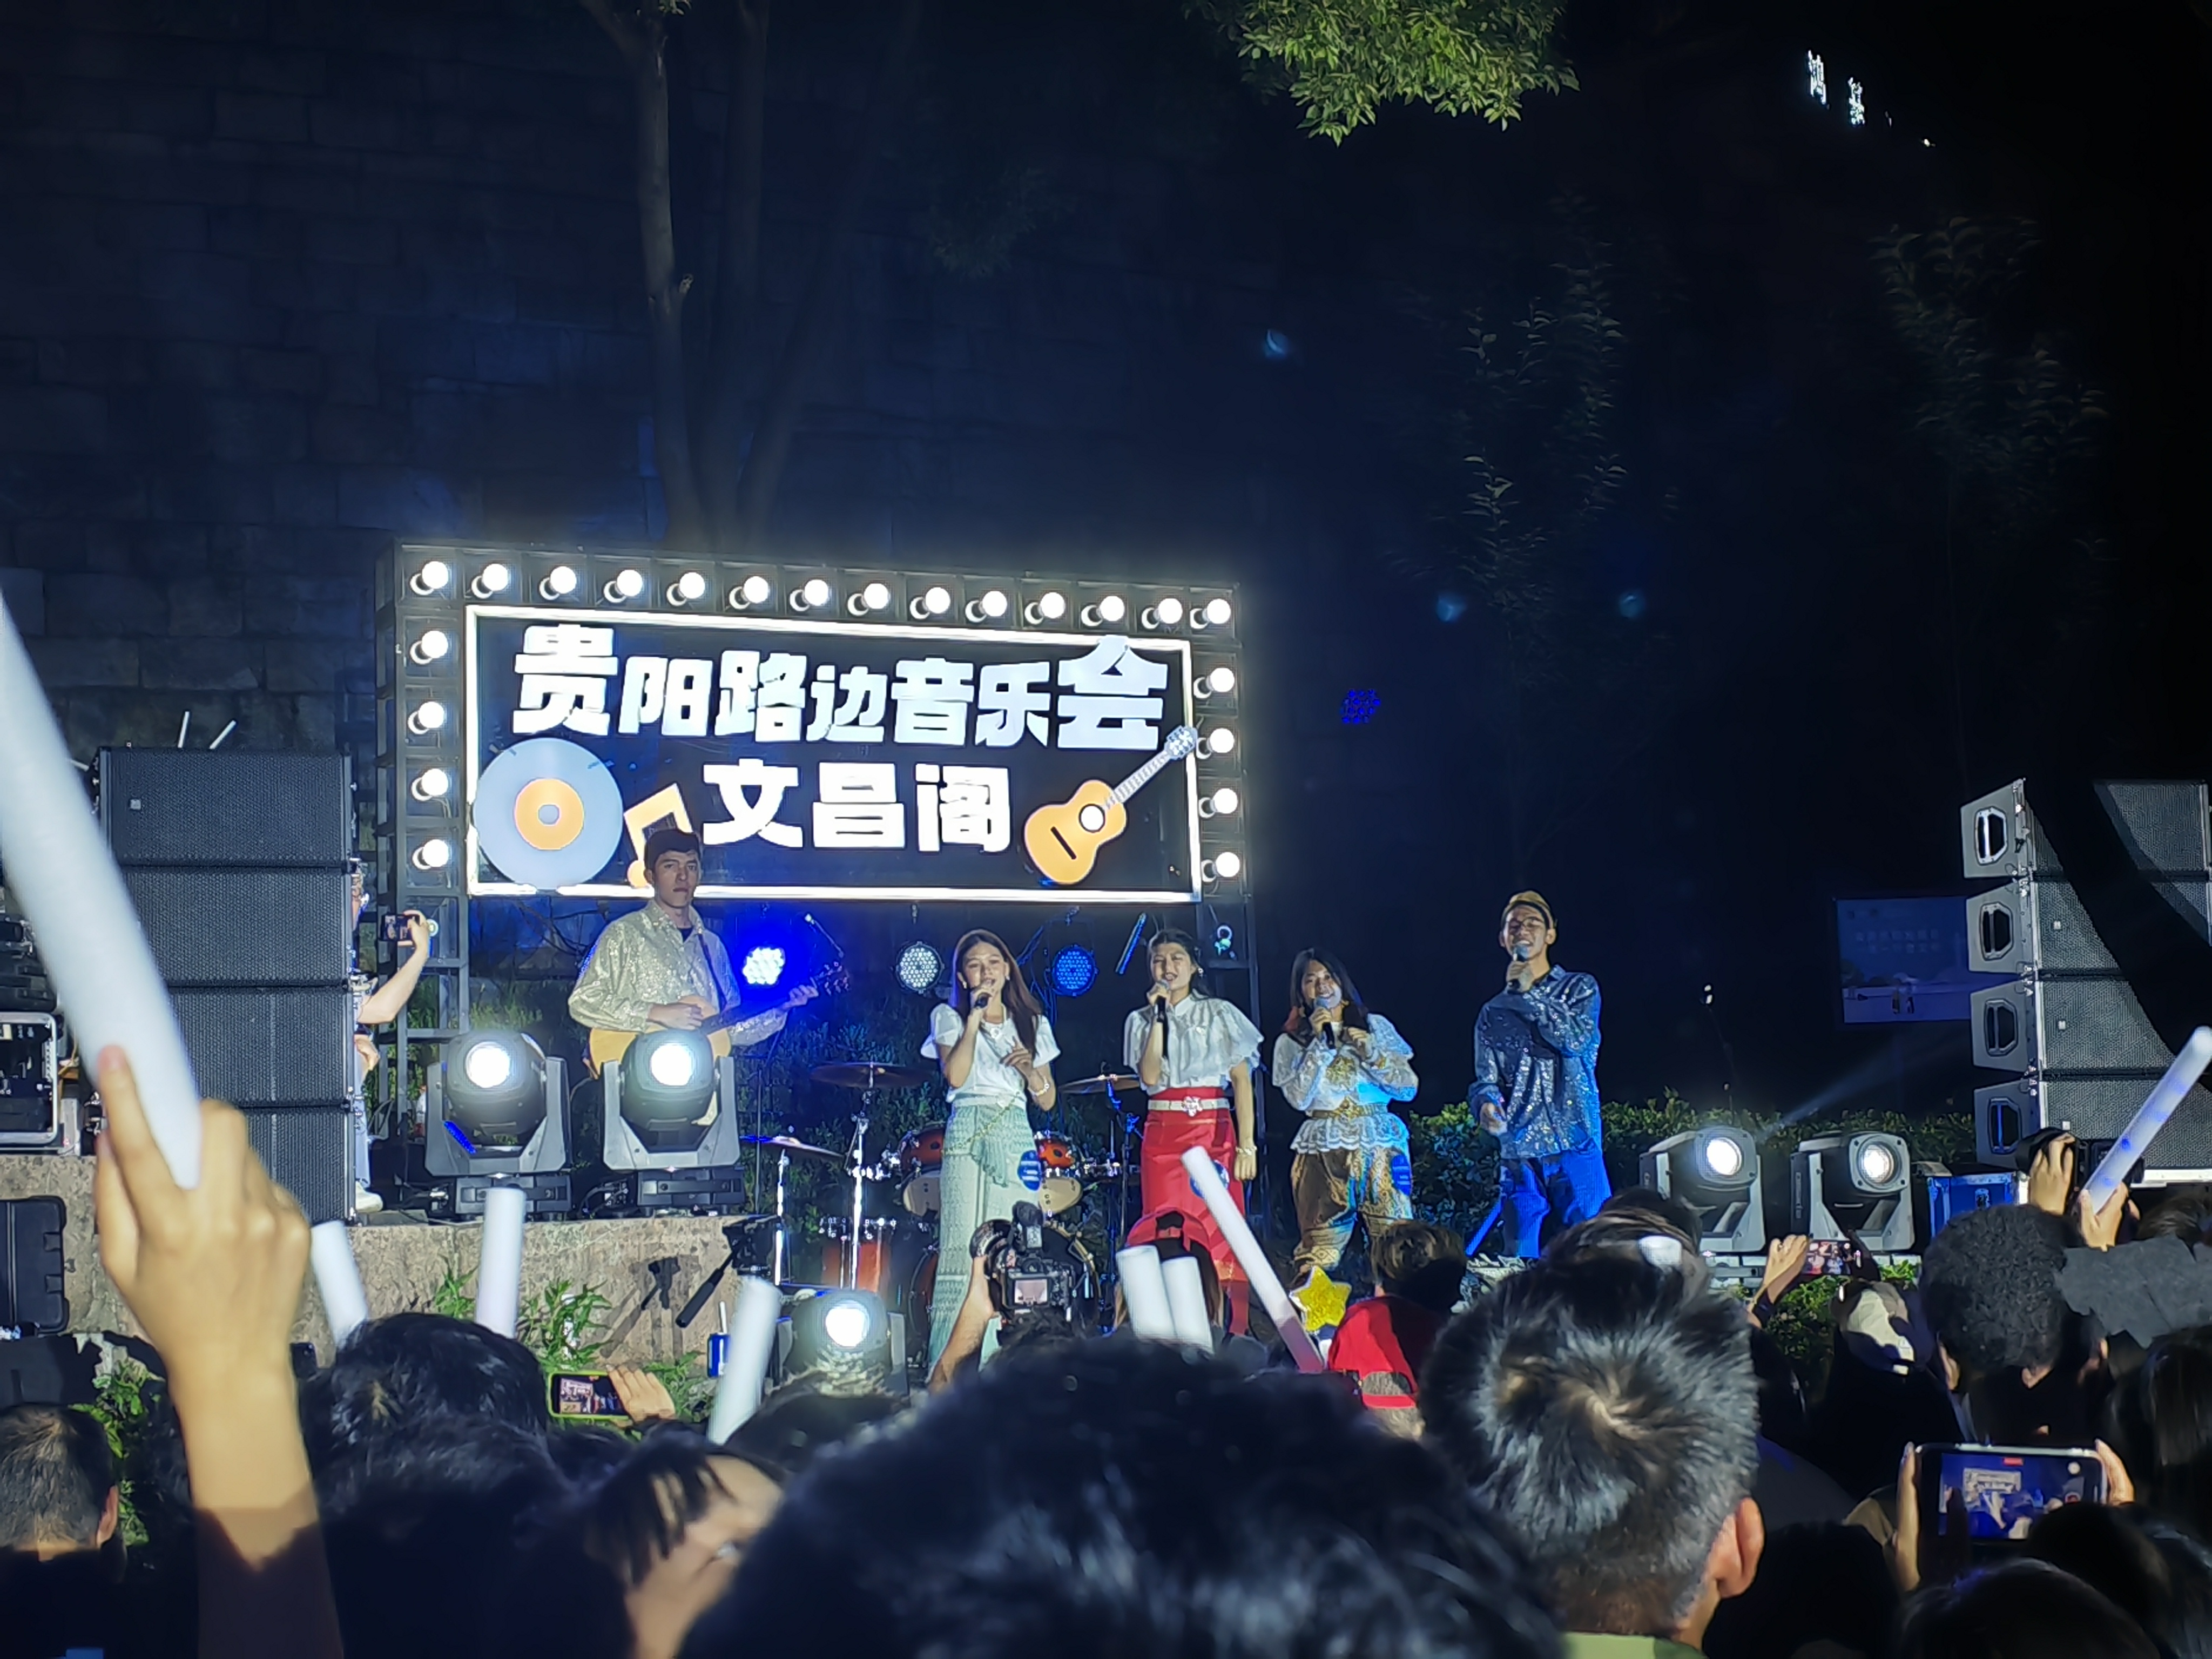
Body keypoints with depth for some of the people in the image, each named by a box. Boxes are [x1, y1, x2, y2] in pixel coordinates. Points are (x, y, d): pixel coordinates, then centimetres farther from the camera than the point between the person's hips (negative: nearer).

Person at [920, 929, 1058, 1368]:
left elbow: (1046, 1101, 18)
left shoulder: (1033, 1025, 20)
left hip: (1016, 1137, 3)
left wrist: (1030, 1069, -1)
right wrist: (974, 1019, -3)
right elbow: (955, 1075, -6)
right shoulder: (949, 1017, 12)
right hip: (968, 1131, -3)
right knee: (963, 1245, -13)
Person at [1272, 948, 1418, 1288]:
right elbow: (1299, 1097, -6)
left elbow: (1408, 1087, 6)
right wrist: (1319, 1042, -7)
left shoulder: (1376, 1027, 12)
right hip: (1324, 1153, -1)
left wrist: (1371, 1051, -5)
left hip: (1381, 1146, 1)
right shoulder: (1292, 1041, 10)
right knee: (1318, 1253, -10)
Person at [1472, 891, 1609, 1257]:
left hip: (1576, 1146, -3)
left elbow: (1576, 1039, -9)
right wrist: (1487, 1104, -12)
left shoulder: (1579, 989, 10)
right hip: (1518, 1153, 3)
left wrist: (1528, 994, -2)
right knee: (1521, 1264, -1)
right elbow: (1486, 1079, 12)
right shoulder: (1493, 1012, 18)